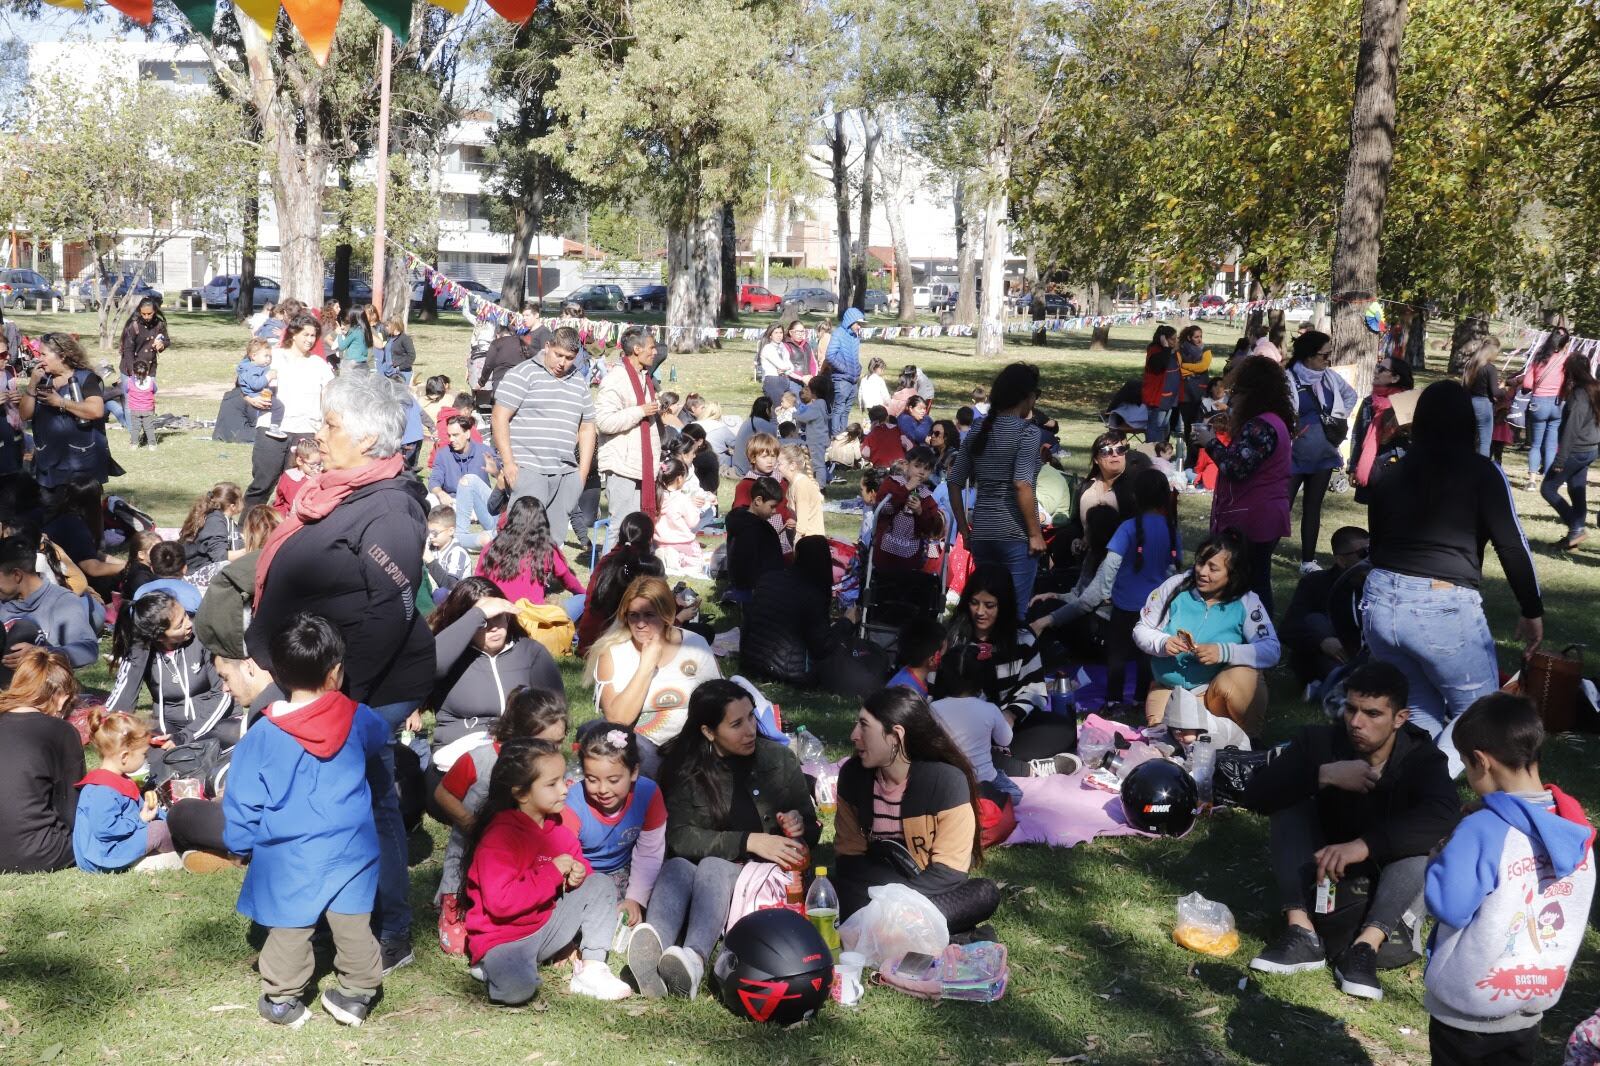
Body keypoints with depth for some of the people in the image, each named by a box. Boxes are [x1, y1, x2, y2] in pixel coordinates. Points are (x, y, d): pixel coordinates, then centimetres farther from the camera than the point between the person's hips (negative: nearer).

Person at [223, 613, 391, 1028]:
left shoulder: (262, 735, -9)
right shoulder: (358, 720, -4)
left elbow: (243, 801, -3)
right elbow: (382, 739, 21)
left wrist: (240, 844, 12)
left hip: (288, 858, -1)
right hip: (349, 852, 1)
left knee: (289, 928, 9)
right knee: (352, 924, 10)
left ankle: (281, 998, 20)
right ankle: (357, 992, 18)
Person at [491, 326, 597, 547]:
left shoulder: (579, 383, 19)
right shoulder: (524, 374, -1)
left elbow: (587, 428, 24)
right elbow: (499, 418, -5)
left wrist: (583, 471, 15)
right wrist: (508, 462, -11)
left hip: (565, 473, 6)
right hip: (527, 469, -6)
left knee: (555, 539, 4)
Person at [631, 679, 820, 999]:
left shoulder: (780, 760, 6)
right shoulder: (684, 767, 1)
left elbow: (812, 830, 14)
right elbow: (679, 837, -12)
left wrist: (800, 825, -11)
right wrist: (749, 841, -20)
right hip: (700, 873, 1)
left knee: (714, 866, -33)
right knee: (676, 867, -33)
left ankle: (695, 959, -62)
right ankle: (655, 947, -63)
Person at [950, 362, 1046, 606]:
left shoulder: (977, 432, 10)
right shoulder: (1028, 432, -8)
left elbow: (954, 484, 9)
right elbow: (1022, 486, -18)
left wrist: (965, 530, 15)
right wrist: (1035, 533, -12)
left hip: (981, 533, 6)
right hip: (1015, 534, -6)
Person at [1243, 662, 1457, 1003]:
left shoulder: (1422, 758, -16)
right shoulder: (1320, 741, -12)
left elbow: (1442, 817, -38)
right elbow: (1256, 795, -24)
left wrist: (1364, 845, -49)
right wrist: (1325, 774, -35)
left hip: (1387, 884, -1)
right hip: (1319, 873, 2)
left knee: (1421, 837, -28)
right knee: (1289, 802, -21)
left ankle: (1366, 946, -40)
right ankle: (1301, 932, -32)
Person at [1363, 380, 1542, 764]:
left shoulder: (1389, 475, 12)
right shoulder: (1482, 472, 0)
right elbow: (1513, 547, -1)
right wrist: (1533, 612, 8)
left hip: (1380, 602, 5)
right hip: (1444, 608, -5)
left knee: (1420, 714, 19)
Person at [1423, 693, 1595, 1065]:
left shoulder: (1483, 831, -25)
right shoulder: (1575, 829, -4)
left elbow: (1447, 906, -26)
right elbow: (1573, 910, 9)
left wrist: (1440, 860, -7)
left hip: (1467, 1010, -5)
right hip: (1533, 1006, 6)